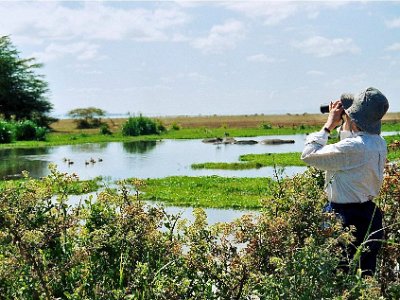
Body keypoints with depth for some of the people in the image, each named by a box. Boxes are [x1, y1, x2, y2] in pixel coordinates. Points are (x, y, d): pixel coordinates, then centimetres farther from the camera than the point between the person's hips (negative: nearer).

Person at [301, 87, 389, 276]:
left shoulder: (352, 147, -25)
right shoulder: (379, 143, 3)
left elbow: (308, 155, -16)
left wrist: (329, 125, -9)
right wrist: (342, 125, 14)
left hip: (345, 217, -9)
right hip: (369, 216, 9)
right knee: (366, 275, 17)